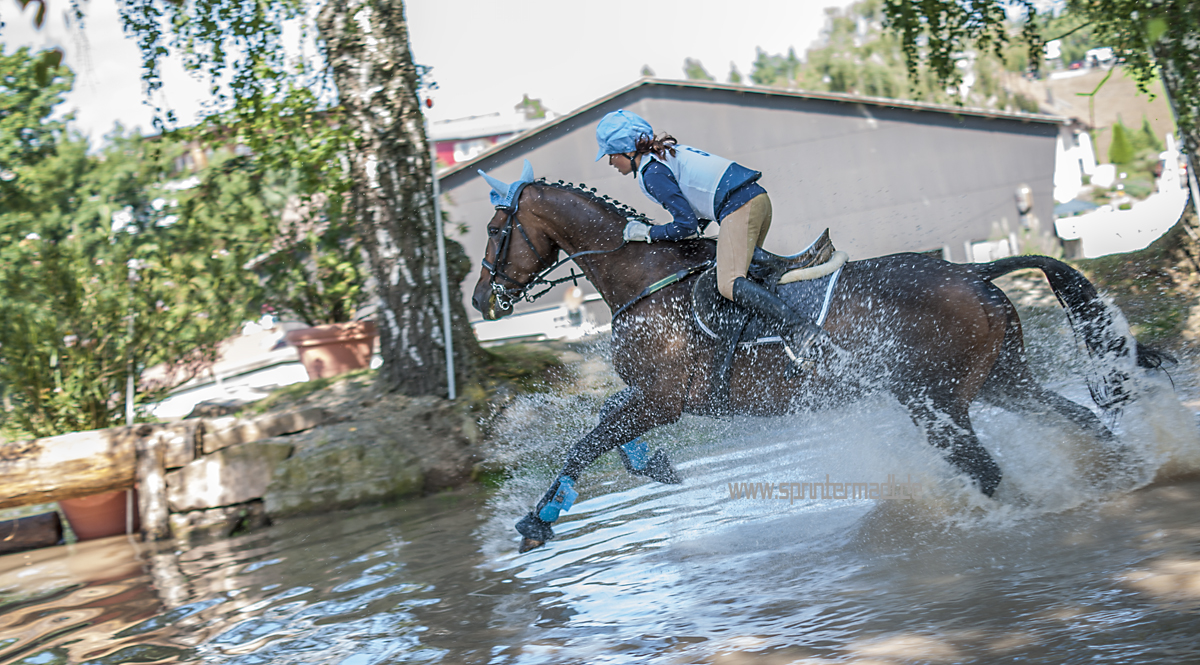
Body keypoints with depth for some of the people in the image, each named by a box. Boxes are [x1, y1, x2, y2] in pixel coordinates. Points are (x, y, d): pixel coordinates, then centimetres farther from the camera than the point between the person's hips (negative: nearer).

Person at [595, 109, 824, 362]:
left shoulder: (651, 174, -7)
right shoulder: (668, 151, 23)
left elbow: (686, 226, -10)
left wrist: (647, 233, 3)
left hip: (739, 207, -10)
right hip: (758, 198, 10)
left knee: (729, 283, -21)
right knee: (741, 271, 21)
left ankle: (800, 329, -36)